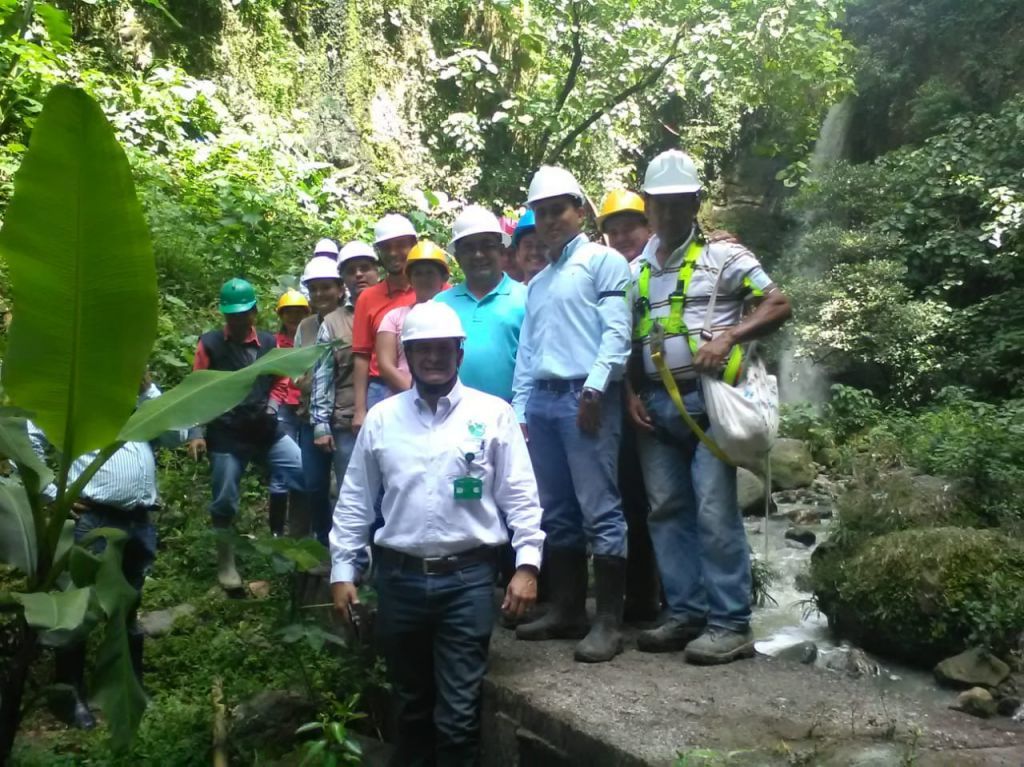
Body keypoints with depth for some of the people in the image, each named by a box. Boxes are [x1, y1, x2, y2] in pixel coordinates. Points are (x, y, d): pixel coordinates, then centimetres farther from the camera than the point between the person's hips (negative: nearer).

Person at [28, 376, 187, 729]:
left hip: (141, 522, 5)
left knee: (128, 609, 16)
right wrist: (52, 493, -8)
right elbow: (27, 441, -5)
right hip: (93, 521, -5)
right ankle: (72, 692, 17)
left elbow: (177, 436, 5)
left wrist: (148, 389, 2)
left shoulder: (139, 403, 17)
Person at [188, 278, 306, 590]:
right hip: (226, 436, -3)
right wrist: (196, 433, -5)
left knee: (306, 475, -9)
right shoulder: (210, 344, -2)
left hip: (267, 431, 3)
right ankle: (226, 564, 23)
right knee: (224, 501, 5)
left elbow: (280, 382, 16)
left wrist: (271, 406, -2)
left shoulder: (269, 343, 6)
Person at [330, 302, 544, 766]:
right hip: (398, 577, 3)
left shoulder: (493, 414, -1)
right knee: (410, 702, 19)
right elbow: (355, 501, 9)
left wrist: (527, 563, -9)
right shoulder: (381, 418, 5)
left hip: (468, 578, -2)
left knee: (458, 711, 3)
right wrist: (342, 570, 6)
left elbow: (520, 495, -2)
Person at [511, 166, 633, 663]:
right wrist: (520, 409, 14)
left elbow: (617, 330, -9)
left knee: (599, 511, -7)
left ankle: (609, 622, -1)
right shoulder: (537, 283, 25)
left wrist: (595, 386, -19)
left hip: (585, 398, -7)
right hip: (541, 400, 8)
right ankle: (566, 610, 20)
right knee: (556, 513, 11)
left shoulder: (602, 260, 3)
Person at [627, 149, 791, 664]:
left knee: (715, 512, -6)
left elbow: (779, 305, -3)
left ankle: (730, 623, 3)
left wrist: (728, 337, -16)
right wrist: (631, 394, 5)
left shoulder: (723, 256, 2)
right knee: (666, 510, 7)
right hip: (656, 404, 6)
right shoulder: (636, 270, 16)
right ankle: (686, 613, 17)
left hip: (707, 397, -5)